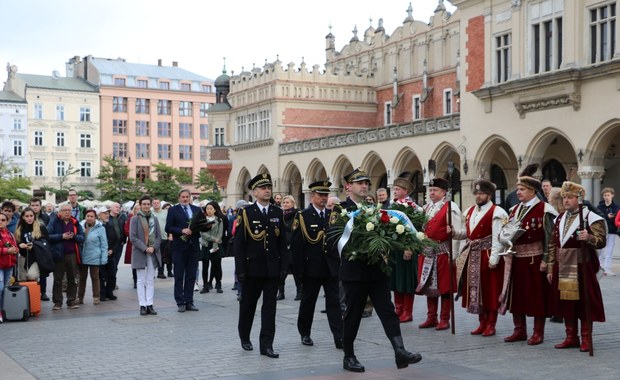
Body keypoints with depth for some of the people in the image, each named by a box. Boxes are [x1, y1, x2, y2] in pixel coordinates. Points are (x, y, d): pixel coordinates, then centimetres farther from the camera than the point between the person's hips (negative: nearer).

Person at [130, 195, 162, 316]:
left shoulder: (154, 219, 10)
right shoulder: (135, 219, -2)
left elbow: (159, 236, 8)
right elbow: (133, 237, -8)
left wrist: (153, 247, -10)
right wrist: (145, 248, -15)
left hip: (153, 253, 4)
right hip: (140, 253, -4)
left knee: (151, 280, 4)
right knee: (141, 281, 0)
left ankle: (149, 305, 7)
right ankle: (142, 306, 3)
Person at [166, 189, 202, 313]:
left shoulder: (197, 209, 12)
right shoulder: (173, 210, 2)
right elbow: (168, 228, -5)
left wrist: (195, 230, -9)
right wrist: (182, 231, -17)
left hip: (193, 246, 3)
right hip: (179, 247, -3)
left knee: (191, 276, 6)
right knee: (179, 276, 2)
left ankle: (189, 302, 12)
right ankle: (180, 303, 6)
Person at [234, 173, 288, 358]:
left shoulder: (278, 213, 6)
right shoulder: (246, 213, -4)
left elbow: (283, 242, 7)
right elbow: (238, 243, -6)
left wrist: (284, 266, 1)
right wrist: (240, 269, -11)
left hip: (272, 269, 2)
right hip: (252, 268, -2)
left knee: (270, 306, 0)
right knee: (248, 304, 13)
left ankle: (266, 345, 2)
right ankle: (245, 338, 32)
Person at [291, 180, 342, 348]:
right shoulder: (302, 216, -5)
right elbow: (296, 244, -8)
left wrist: (339, 262, 1)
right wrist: (299, 268, -11)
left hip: (331, 267, 3)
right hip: (312, 267, -3)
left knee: (334, 302, 0)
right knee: (308, 301, 11)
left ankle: (339, 338, -2)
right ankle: (305, 333, 27)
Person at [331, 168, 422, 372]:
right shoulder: (340, 210, -4)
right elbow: (335, 243, -10)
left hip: (377, 270, 4)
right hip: (354, 271, -4)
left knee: (387, 311, -4)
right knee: (352, 314, 5)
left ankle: (400, 352, -9)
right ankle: (348, 356, 17)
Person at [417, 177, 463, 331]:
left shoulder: (451, 207, -6)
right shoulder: (426, 208, 14)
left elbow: (460, 231, -10)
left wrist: (452, 231, -29)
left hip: (443, 251, -6)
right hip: (426, 251, 6)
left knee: (444, 285, 0)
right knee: (428, 284, 11)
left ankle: (445, 319, 10)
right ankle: (431, 318, 22)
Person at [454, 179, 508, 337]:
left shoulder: (496, 213, -10)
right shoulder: (470, 211, 13)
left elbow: (497, 238, -15)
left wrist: (493, 259, -19)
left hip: (488, 256, -7)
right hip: (473, 256, 7)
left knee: (490, 290, 1)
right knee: (476, 290, 12)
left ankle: (491, 325, 10)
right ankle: (482, 323, 23)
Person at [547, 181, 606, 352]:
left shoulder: (590, 217, -5)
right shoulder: (560, 219, 13)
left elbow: (601, 241, -11)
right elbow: (553, 245, 15)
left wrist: (589, 238, -32)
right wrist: (550, 268, 12)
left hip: (582, 266, -6)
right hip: (563, 267, 6)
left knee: (584, 302, -1)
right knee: (566, 301, 9)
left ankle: (586, 339, 8)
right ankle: (571, 338, 19)